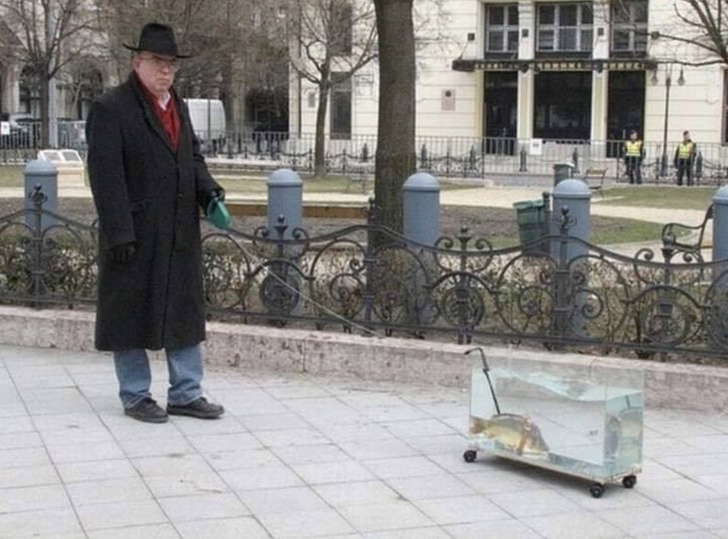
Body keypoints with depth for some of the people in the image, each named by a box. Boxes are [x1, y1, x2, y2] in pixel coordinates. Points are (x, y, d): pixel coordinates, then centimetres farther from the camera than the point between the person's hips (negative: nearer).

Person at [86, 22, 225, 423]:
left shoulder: (178, 106, 14)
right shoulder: (110, 109, -9)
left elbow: (192, 156, 21)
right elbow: (105, 175, -15)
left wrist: (208, 190, -1)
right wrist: (119, 234, -20)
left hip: (180, 233, 7)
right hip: (135, 235, -7)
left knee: (184, 311, 10)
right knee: (132, 312, 3)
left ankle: (185, 394, 19)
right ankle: (135, 397, 14)